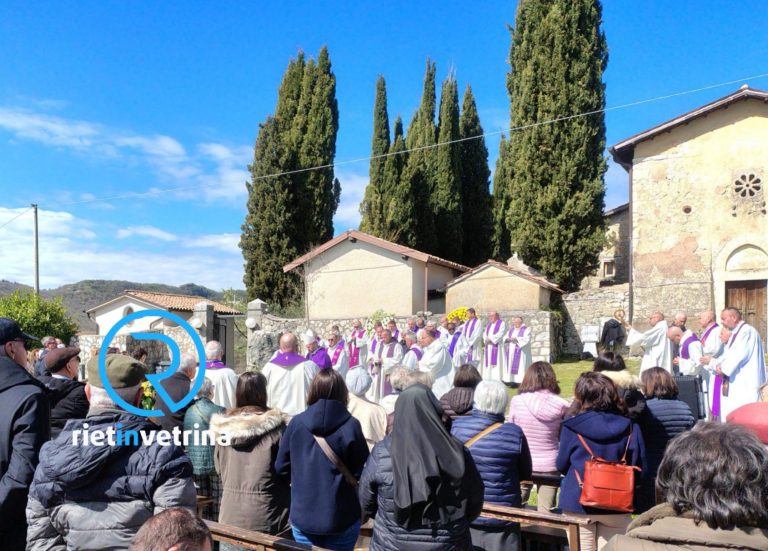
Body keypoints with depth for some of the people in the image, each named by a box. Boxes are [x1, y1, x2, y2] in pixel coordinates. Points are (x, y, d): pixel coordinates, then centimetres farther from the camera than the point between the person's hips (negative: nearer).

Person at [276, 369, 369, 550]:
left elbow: (281, 467, 2)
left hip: (302, 517, 2)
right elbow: (363, 472, -11)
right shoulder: (351, 425, -14)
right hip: (342, 519, -2)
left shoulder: (296, 423, -6)